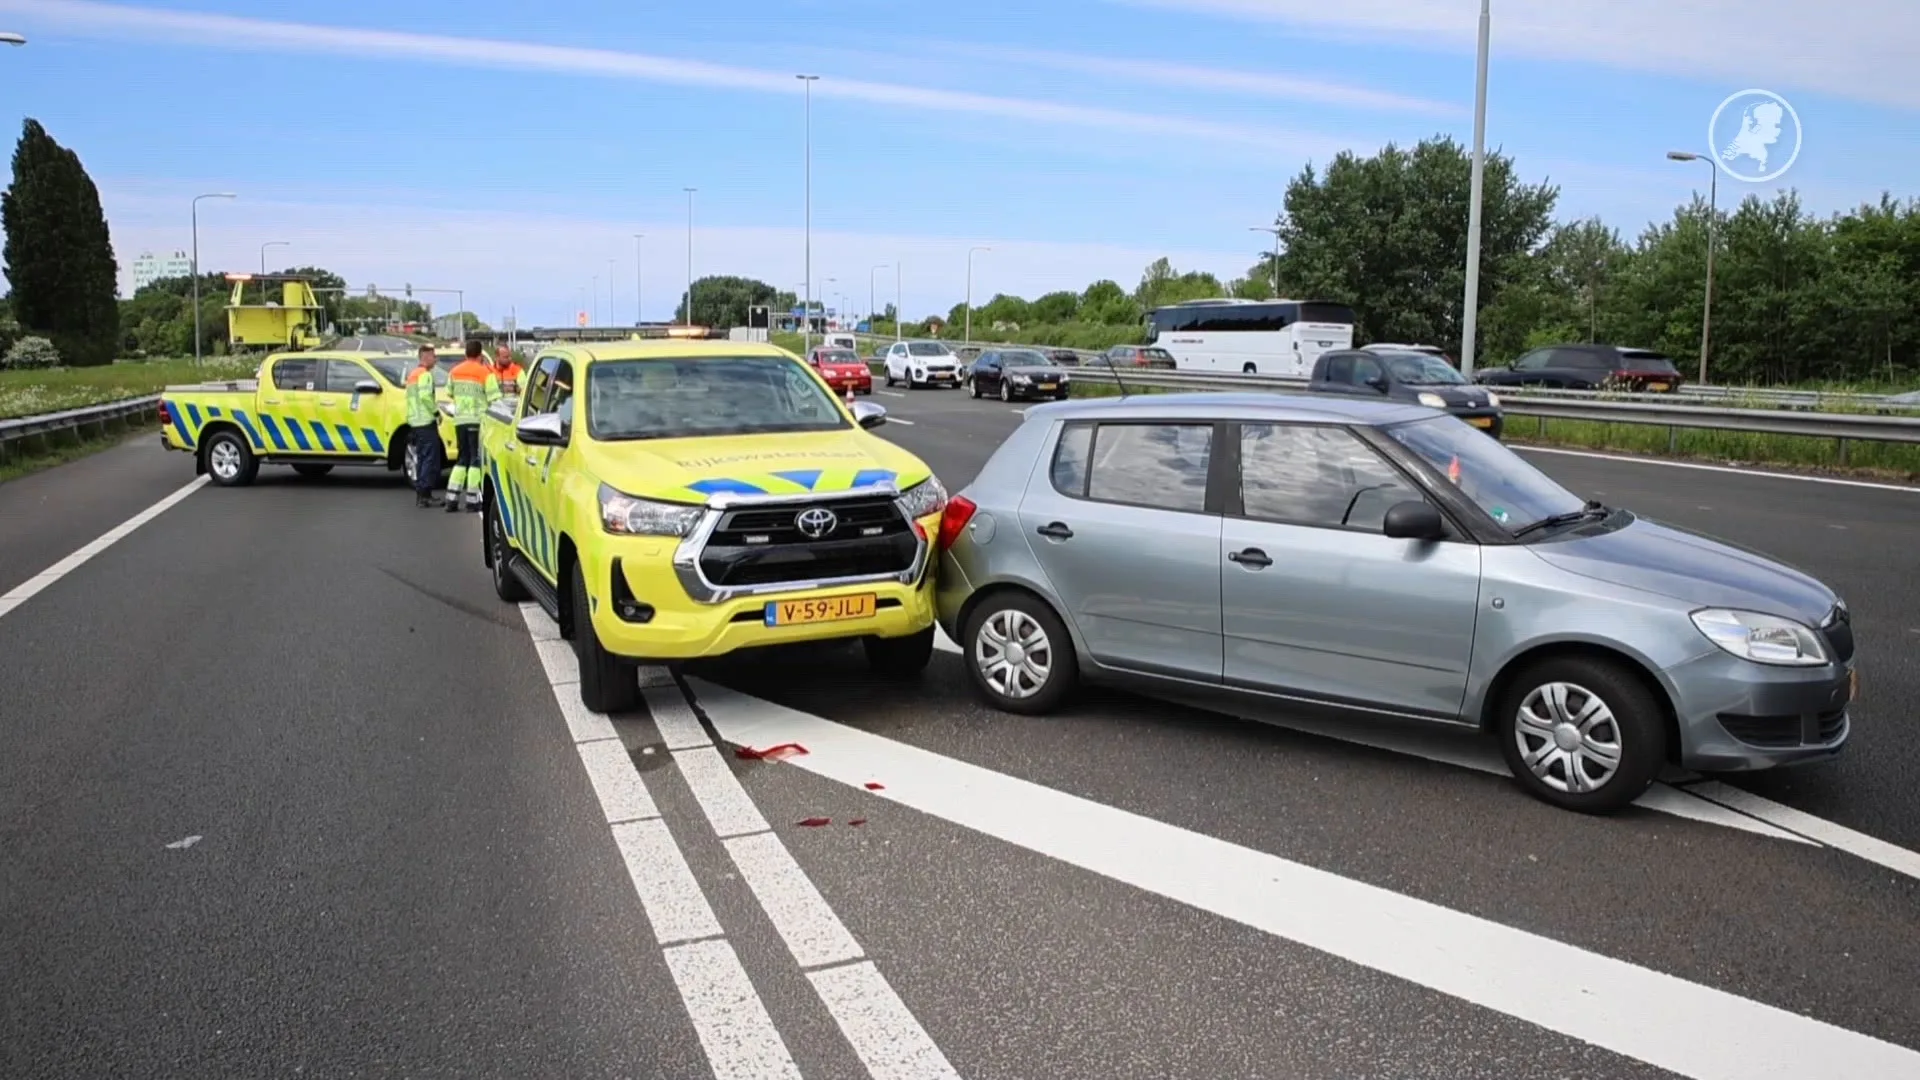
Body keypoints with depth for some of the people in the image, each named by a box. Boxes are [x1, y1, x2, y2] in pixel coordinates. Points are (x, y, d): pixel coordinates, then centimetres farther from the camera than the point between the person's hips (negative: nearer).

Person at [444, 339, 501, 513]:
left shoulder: (454, 372, 10)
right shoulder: (485, 372, -7)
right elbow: (494, 399, -12)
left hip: (459, 419, 5)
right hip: (478, 419, -5)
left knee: (463, 458, 13)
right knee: (476, 459, -1)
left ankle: (452, 499, 8)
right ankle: (472, 500, -4)